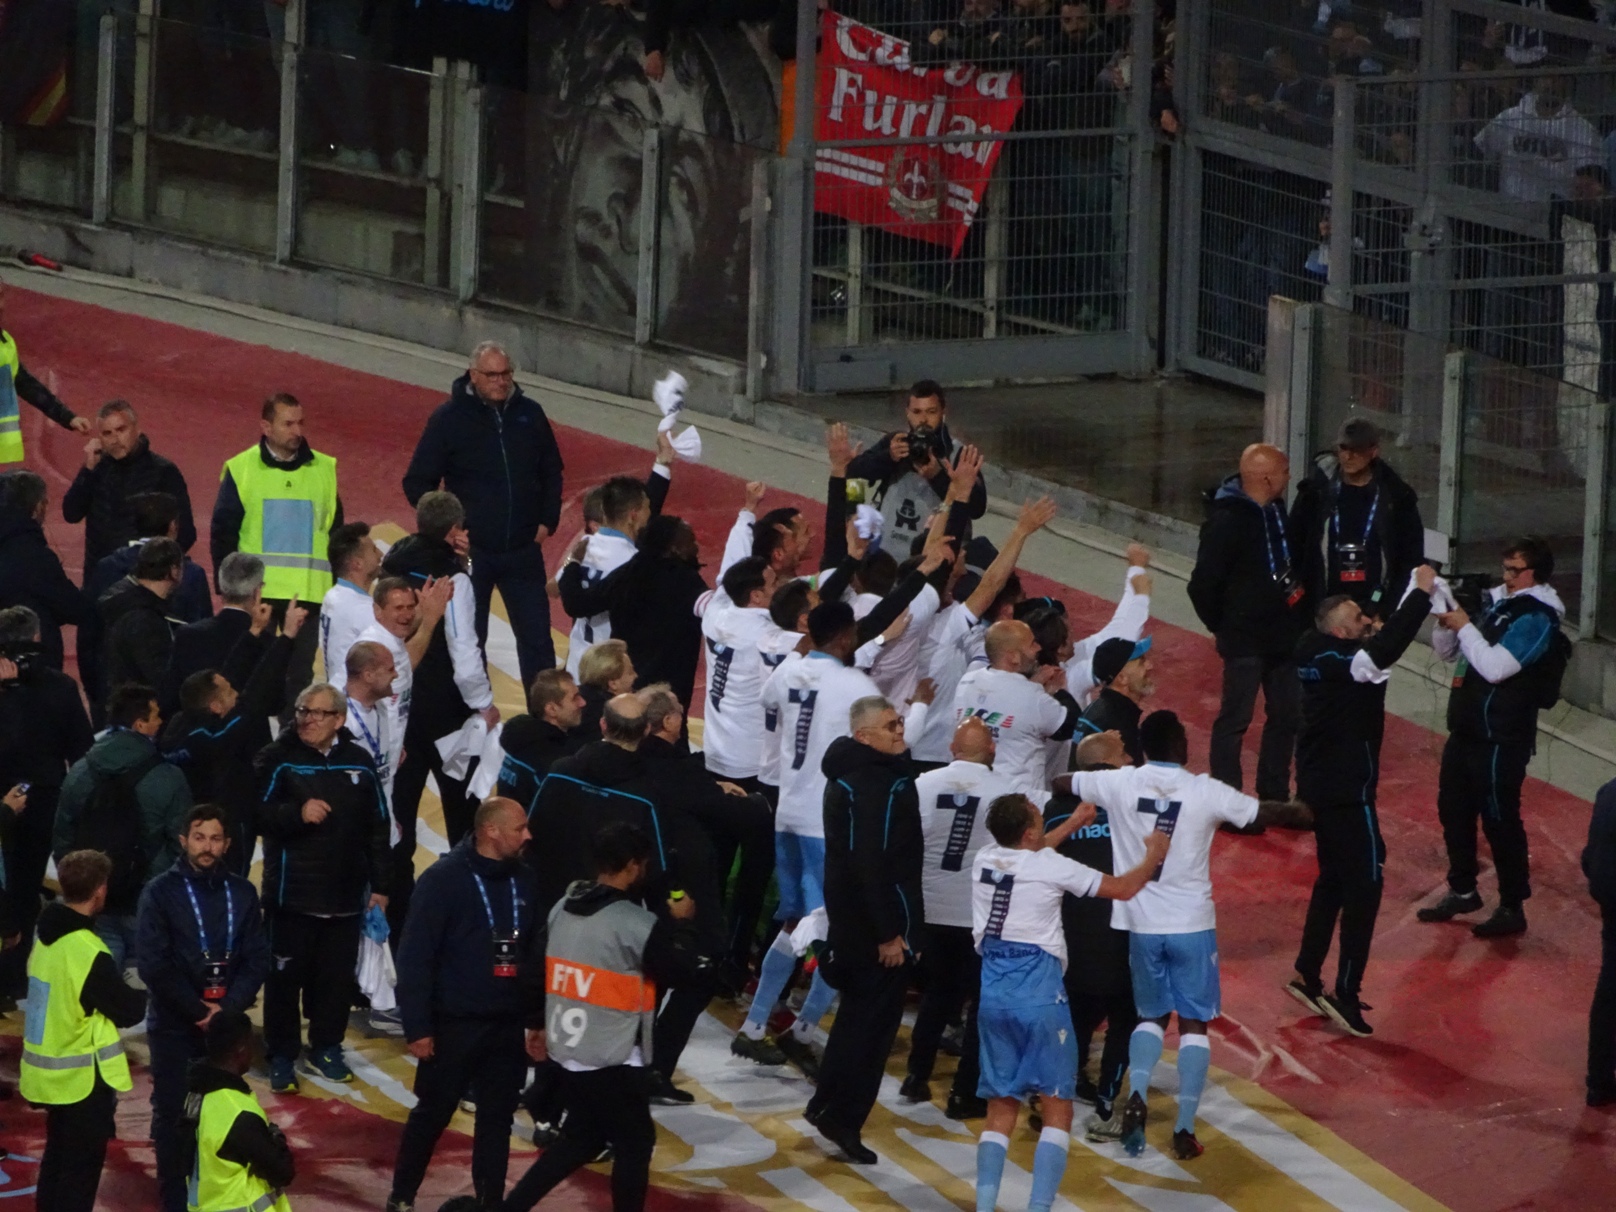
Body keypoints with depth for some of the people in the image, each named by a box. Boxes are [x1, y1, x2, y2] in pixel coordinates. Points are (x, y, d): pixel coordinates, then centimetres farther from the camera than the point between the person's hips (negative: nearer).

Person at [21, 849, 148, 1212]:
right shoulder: (87, 952, -24)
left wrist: (123, 990, 6)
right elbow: (128, 1011, -16)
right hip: (83, 1077, -9)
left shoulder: (47, 936, 3)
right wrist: (146, 993, 4)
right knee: (81, 1169, 0)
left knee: (57, 1157, 20)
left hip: (49, 1070, 9)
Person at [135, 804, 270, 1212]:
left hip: (227, 1022, 2)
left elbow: (257, 959, 2)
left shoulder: (242, 893, 4)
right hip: (174, 1024, -2)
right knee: (172, 1115, 2)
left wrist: (228, 1007, -12)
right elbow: (154, 965, -9)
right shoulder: (160, 893, -5)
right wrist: (198, 1011, -12)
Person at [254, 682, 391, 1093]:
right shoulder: (278, 759, -3)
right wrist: (296, 813, -24)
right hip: (291, 890, -3)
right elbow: (258, 814, -9)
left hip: (345, 893, 3)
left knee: (337, 975, 8)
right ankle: (281, 1056, 11)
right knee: (286, 974, 1)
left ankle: (326, 1048, 24)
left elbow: (377, 827, 12)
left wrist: (379, 884, 11)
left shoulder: (359, 763, 6)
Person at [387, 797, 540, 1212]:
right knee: (432, 1114, 6)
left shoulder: (523, 881, 3)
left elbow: (535, 954, 11)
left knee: (497, 1119, 9)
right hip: (454, 1024, -5)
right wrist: (417, 1027, -15)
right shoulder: (444, 880, -13)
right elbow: (415, 957, -13)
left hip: (508, 1026, 5)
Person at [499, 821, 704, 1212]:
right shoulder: (636, 924, -18)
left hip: (566, 1050, 8)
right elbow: (682, 968, -11)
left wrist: (537, 1024, 24)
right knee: (635, 1143, 8)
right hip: (612, 1059, -8)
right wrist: (681, 923, 5)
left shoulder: (561, 909, 5)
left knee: (583, 1138, 21)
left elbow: (538, 970, 12)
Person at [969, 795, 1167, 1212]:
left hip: (993, 993, 5)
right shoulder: (1052, 867, -9)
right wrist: (1153, 856, 20)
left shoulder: (984, 860, 6)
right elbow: (1123, 889, 1)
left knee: (1001, 1107, 12)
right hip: (1039, 994, -5)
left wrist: (1073, 823, 43)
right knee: (1056, 1107, 3)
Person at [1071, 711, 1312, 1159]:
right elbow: (1266, 813, 4)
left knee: (1152, 1016, 19)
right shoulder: (1206, 791, -10)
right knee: (1194, 1022, 8)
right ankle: (1185, 1129, 2)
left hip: (1142, 924, 2)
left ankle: (1136, 1094, -8)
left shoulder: (1119, 783, -5)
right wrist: (1302, 814, 25)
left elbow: (1063, 784, 12)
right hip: (1192, 924, -2)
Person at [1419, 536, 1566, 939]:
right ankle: (1463, 890, 35)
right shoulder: (1498, 603, 12)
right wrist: (1447, 623, -2)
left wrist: (1465, 627, -16)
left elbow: (1495, 667, -27)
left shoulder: (1536, 618, -16)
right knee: (1453, 809, 19)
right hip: (1467, 729, 10)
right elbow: (1447, 651, 18)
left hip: (1501, 737, -10)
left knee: (1499, 819, -4)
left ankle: (1512, 909, 4)